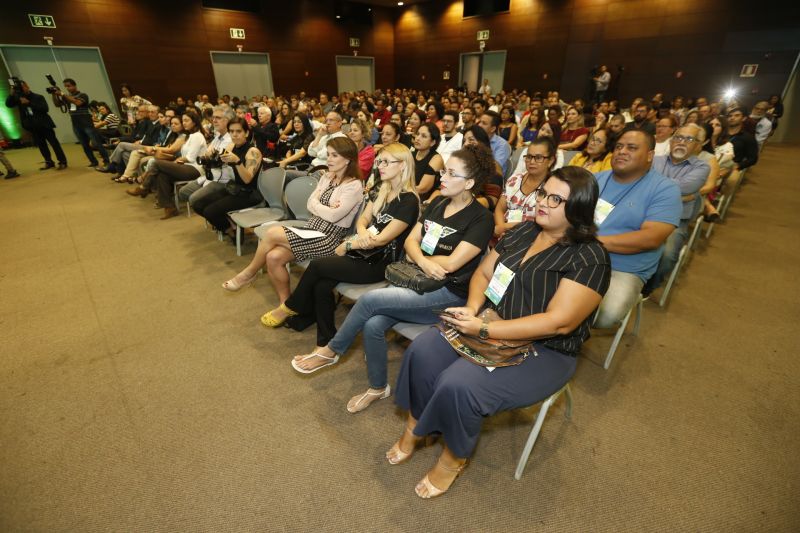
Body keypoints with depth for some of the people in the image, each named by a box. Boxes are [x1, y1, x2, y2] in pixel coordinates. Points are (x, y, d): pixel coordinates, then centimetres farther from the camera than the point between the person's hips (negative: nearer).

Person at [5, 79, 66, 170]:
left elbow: (45, 108, -14)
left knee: (54, 143, -5)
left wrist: (29, 103, -19)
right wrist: (12, 94, -13)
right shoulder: (19, 98, 7)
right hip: (32, 126, 4)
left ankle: (62, 162, -3)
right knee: (41, 145, 8)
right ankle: (49, 162, 16)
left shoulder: (38, 97, -3)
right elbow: (8, 104, 0)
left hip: (44, 124, -4)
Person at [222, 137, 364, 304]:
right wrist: (324, 207, -10)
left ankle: (250, 272, 9)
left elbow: (332, 216, -17)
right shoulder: (327, 177, 14)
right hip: (312, 229, 7)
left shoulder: (354, 186, -10)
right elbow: (310, 205, 9)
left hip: (330, 238, -7)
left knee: (272, 233, -17)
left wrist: (316, 202, 0)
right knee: (273, 257, -15)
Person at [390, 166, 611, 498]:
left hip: (543, 351, -6)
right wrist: (473, 309, -12)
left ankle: (454, 458, 5)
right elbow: (483, 273, 9)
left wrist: (483, 330, -25)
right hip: (489, 325, 6)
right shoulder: (524, 231, 5)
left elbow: (558, 322, -23)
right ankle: (414, 426, 9)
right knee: (422, 351, -13)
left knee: (459, 384, -26)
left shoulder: (589, 258, -15)